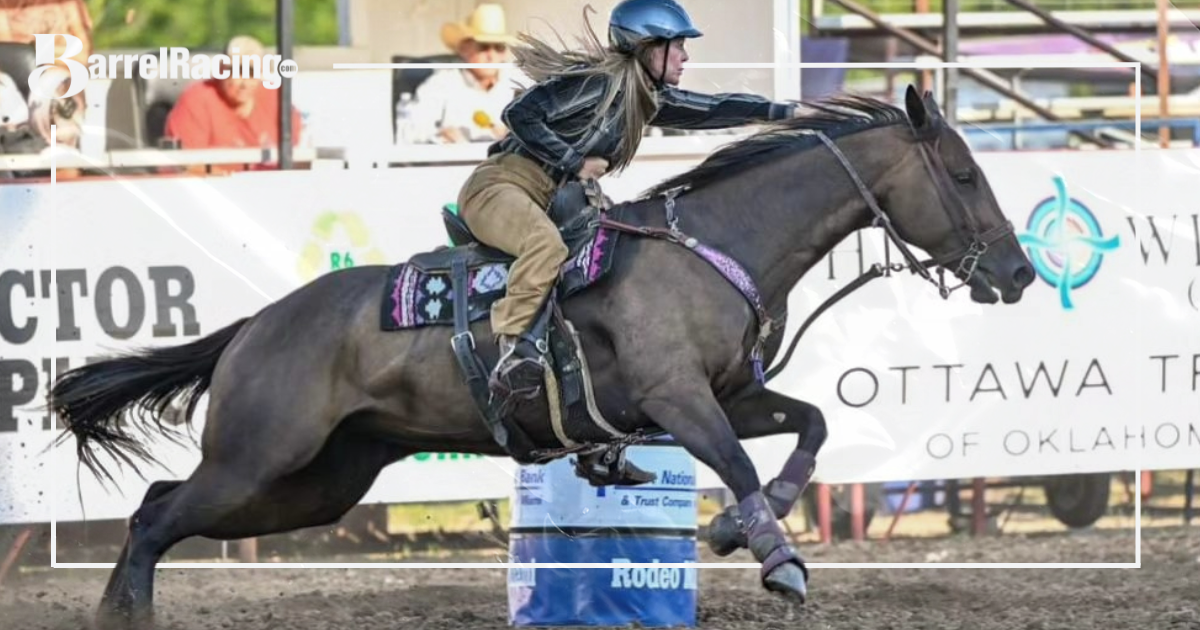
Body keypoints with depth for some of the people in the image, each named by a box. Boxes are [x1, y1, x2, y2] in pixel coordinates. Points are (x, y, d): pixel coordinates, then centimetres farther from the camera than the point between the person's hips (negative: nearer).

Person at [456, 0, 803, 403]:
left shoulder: (650, 98, 12)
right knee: (546, 245, -38)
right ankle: (512, 347, -40)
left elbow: (715, 110, 14)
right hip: (500, 186, -10)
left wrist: (789, 112, 8)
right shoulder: (598, 82, -15)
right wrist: (576, 163, -17)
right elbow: (520, 115, -19)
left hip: (547, 202, 10)